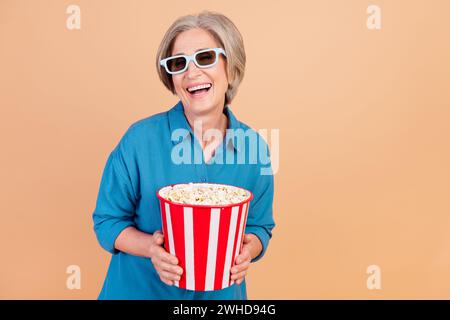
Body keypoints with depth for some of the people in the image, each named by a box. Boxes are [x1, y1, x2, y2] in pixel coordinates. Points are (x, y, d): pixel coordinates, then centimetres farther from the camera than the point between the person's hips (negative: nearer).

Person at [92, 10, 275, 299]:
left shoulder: (254, 146, -9)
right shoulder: (140, 138, -16)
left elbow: (259, 225, 1)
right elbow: (107, 221, -7)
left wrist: (248, 250, -19)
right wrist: (150, 247, -24)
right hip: (140, 288, -1)